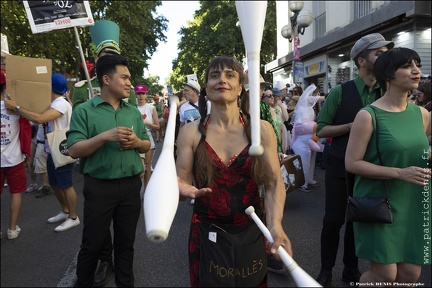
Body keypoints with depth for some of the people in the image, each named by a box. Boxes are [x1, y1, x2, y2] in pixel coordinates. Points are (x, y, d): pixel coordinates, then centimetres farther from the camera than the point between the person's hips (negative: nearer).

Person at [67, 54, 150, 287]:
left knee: (125, 242, 16)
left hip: (131, 185, 4)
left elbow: (147, 146, 12)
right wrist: (105, 136, -23)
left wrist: (137, 142, -10)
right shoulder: (84, 110, -5)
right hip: (99, 186, -3)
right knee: (92, 243, 11)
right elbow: (74, 150, -11)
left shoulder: (134, 112, 7)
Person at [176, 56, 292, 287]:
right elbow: (181, 181, -6)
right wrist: (182, 189, -30)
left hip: (251, 232, 1)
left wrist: (275, 225, -24)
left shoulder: (261, 129, -6)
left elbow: (274, 183, -8)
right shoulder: (191, 132, -6)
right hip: (206, 234, 0)